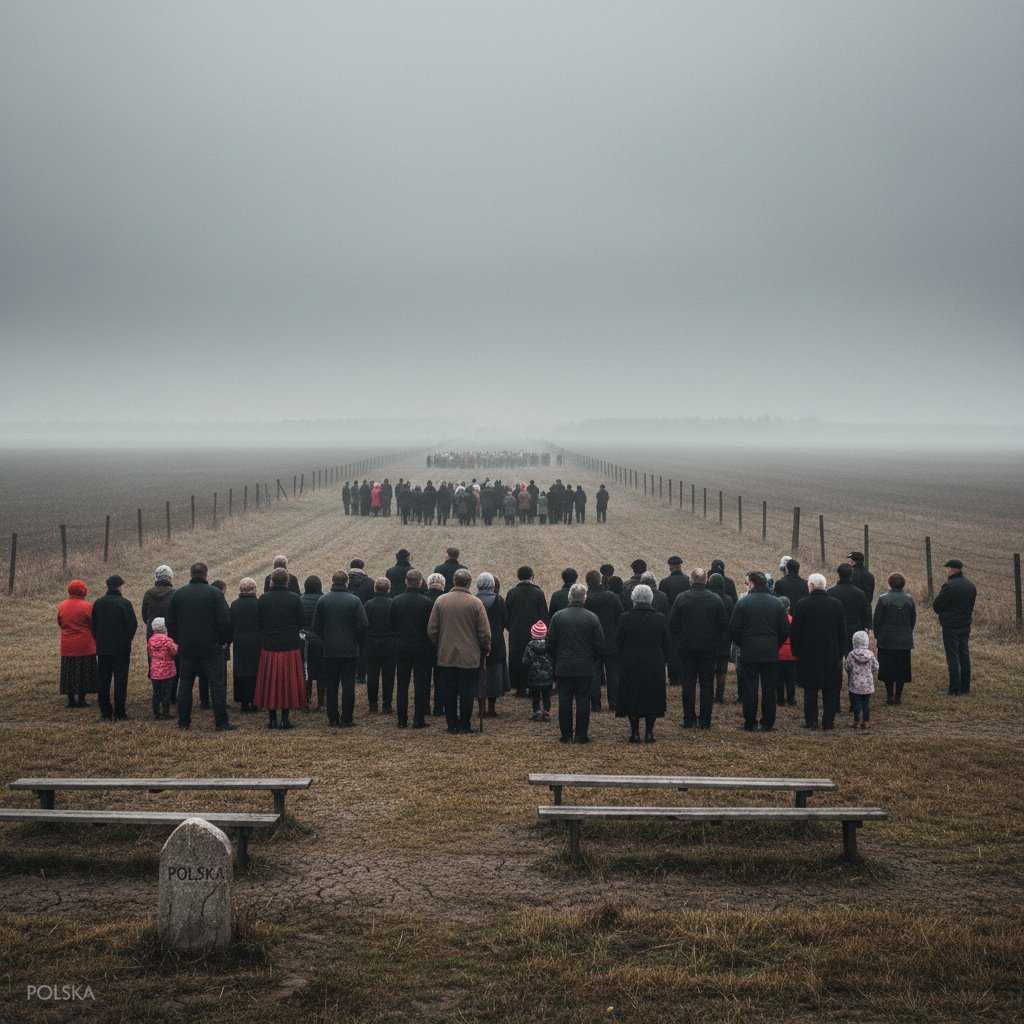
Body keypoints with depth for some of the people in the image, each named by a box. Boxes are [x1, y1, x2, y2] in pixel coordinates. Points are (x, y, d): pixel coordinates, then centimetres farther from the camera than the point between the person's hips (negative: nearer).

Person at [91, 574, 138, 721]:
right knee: (120, 680, 1)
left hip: (102, 648, 4)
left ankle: (105, 712, 10)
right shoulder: (124, 603, -11)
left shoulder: (98, 603, 3)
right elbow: (133, 624, -9)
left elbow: (93, 625, 9)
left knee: (103, 681, 9)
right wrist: (126, 641, 7)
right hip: (121, 648, -4)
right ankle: (119, 713, 0)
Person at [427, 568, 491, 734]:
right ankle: (464, 725, 8)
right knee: (467, 693, 6)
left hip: (446, 656, 2)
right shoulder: (475, 603, -9)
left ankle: (452, 724, 14)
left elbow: (431, 630, 1)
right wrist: (485, 650, 9)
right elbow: (485, 632, -7)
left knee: (449, 692, 10)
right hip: (470, 656, -2)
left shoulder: (440, 601, -2)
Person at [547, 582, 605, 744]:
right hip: (585, 668, -1)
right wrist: (594, 659, 16)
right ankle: (581, 735, 5)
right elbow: (600, 645, -2)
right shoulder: (592, 618, -6)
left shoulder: (557, 616, -3)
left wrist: (555, 661, 16)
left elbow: (550, 644, 1)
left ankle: (566, 735, 9)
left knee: (564, 701, 7)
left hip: (563, 667, 1)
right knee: (583, 701, 4)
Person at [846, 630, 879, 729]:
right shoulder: (870, 654, -4)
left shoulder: (851, 655, -10)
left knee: (856, 702, 4)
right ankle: (866, 721, 10)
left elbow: (848, 668, -5)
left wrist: (848, 679, 13)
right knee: (866, 702, 9)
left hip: (855, 684, -2)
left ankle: (857, 721, 7)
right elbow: (875, 667, 0)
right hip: (868, 683, 2)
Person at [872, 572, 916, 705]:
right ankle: (898, 696, 11)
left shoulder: (883, 599, -10)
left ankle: (890, 696, 1)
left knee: (887, 669, 6)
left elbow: (876, 619, -7)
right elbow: (913, 619, 8)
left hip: (886, 640, -3)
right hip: (905, 641, 3)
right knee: (902, 668, 10)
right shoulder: (909, 600, -1)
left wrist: (877, 635, 7)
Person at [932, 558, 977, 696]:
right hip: (966, 625, 8)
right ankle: (965, 687, 21)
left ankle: (955, 689, -2)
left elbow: (936, 606, -14)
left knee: (953, 658, -3)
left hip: (951, 627, -8)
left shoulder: (949, 586, -20)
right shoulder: (971, 585, 7)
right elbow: (971, 604, 14)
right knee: (964, 655, 14)